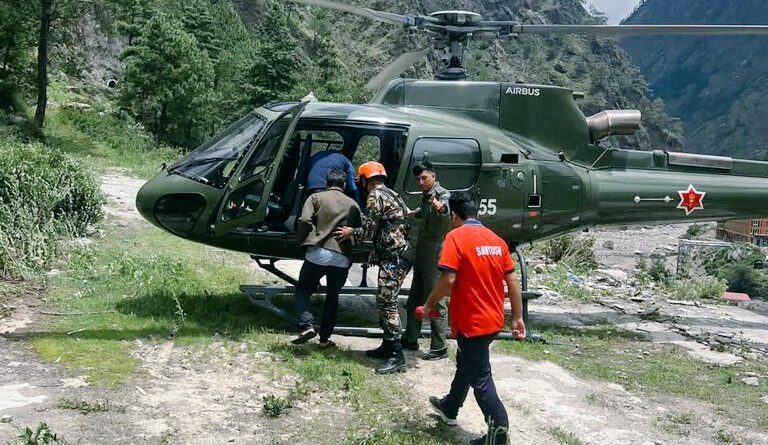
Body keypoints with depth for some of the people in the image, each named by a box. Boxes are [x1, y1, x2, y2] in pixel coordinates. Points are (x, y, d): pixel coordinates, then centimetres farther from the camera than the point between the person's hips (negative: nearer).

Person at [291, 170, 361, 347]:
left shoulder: (316, 198, 6)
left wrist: (305, 241, 6)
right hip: (342, 258, 2)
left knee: (302, 290, 13)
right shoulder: (353, 204, 15)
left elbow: (304, 221, -7)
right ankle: (324, 338, 17)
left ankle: (306, 325, -8)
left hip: (318, 254, -2)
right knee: (332, 297, 17)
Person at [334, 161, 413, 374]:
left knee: (387, 302, -11)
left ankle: (396, 356, -12)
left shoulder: (376, 196, -10)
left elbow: (368, 231, -12)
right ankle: (387, 346, 24)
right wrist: (375, 254, 21)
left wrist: (350, 233, 6)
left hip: (394, 257, -10)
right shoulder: (391, 195, 20)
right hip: (398, 254, 10)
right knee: (385, 301, 17)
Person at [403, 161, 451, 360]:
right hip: (422, 252, 10)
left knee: (436, 300, -7)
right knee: (415, 298, 17)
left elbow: (447, 208, -40)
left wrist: (441, 207, -59)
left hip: (435, 255, -10)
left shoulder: (442, 194, -14)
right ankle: (411, 340, 29)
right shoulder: (426, 196, 13)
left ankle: (439, 347, -2)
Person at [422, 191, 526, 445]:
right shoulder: (496, 240, 6)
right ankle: (449, 408, 45)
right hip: (492, 320, 8)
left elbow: (448, 279, -21)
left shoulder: (456, 237, -13)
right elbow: (512, 281, 5)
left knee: (480, 378, 1)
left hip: (471, 321, -8)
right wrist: (517, 317, 11)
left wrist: (429, 304, -6)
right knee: (465, 363, 26)